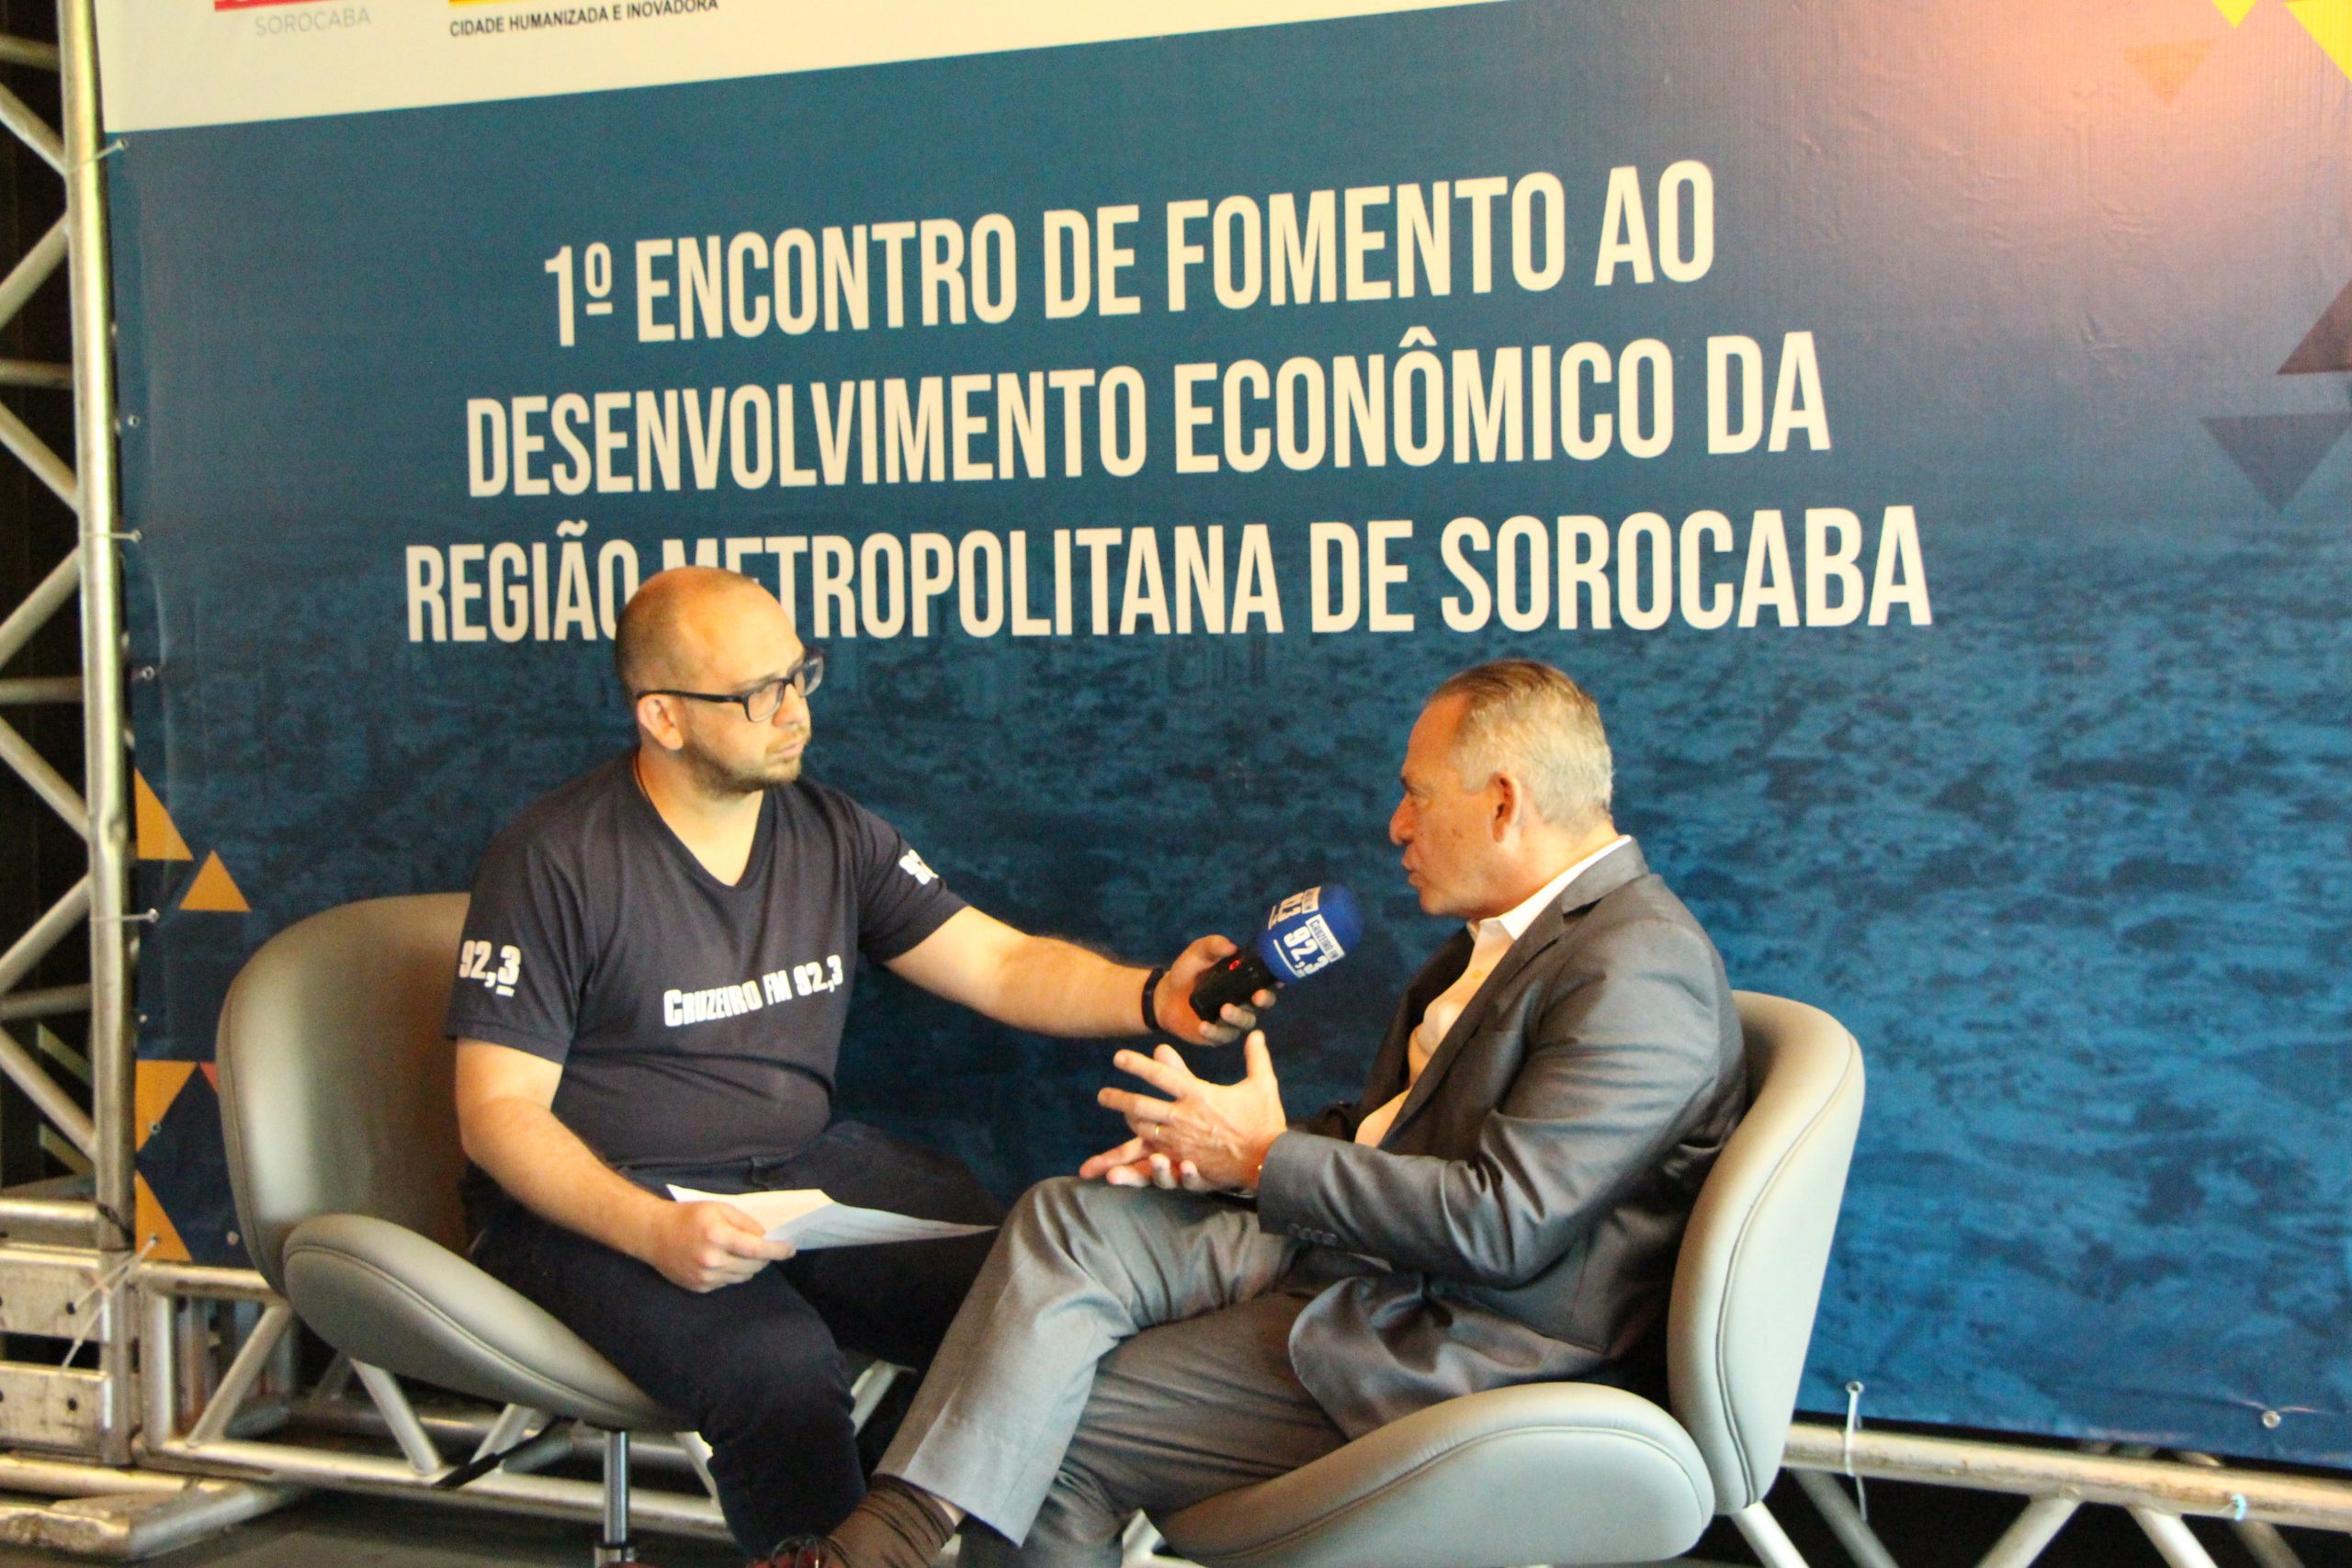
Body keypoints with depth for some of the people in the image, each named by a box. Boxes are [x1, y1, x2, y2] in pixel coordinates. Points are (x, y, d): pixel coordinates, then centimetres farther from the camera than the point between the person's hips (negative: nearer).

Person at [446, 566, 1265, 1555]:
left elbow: (1004, 966, 5)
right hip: (606, 1202, -5)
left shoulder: (832, 835, 8)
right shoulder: (554, 862, -8)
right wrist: (656, 1230, -26)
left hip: (807, 1164, 5)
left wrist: (1153, 999, -15)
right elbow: (498, 1113, -10)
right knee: (778, 1370, -33)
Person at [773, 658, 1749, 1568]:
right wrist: (1217, 1150, 1)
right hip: (1349, 1252, 9)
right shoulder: (1507, 935, 13)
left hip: (1446, 1350, -9)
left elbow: (1504, 1224, -26)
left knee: (1059, 1432, -12)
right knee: (1068, 1221, -11)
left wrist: (1265, 1157, -17)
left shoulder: (1635, 972, -20)